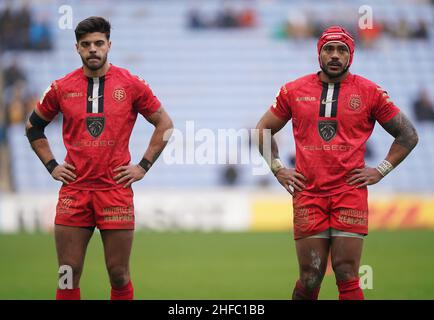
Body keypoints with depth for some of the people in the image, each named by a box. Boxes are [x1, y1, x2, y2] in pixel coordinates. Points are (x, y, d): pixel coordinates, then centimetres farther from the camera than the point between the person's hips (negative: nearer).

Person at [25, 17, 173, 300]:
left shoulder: (132, 85, 0)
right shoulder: (61, 88, 5)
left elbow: (164, 124, 9)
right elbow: (34, 128, 19)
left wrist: (143, 167, 3)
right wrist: (51, 166, 9)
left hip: (116, 189, -1)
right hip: (74, 190, 1)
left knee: (119, 274, 2)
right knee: (68, 275, 2)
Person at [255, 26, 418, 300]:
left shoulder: (369, 92, 5)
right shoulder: (294, 91, 9)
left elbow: (408, 135, 11)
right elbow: (263, 130, 21)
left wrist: (381, 171, 3)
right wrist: (278, 169, 10)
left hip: (350, 192, -1)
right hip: (308, 193, 1)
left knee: (347, 277, -6)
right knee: (310, 279, 0)